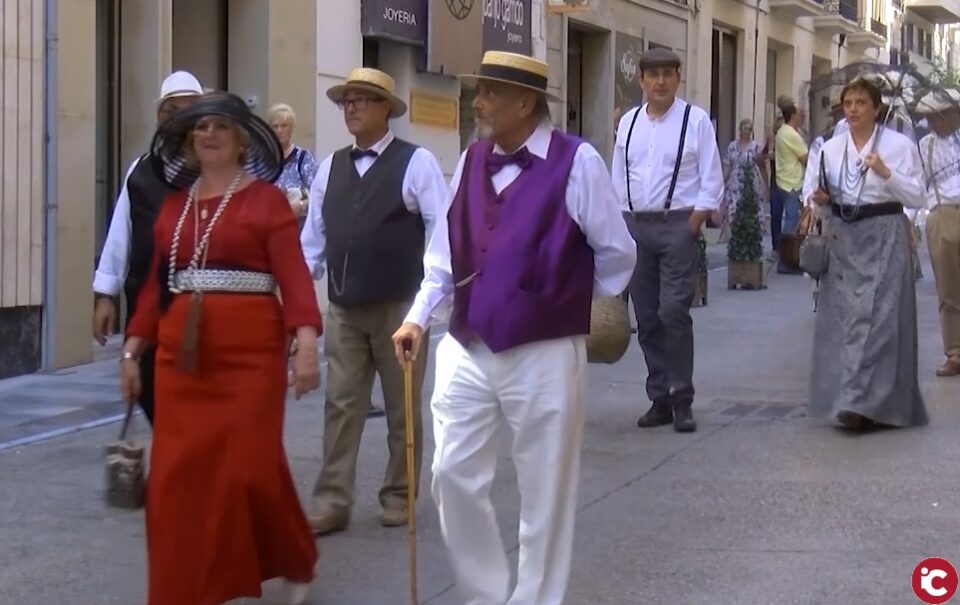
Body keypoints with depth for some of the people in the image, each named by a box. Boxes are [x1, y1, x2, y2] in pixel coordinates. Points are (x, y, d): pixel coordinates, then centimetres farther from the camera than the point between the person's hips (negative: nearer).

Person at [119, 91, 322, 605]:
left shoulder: (266, 199, -3)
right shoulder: (174, 204, 13)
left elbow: (294, 276, -11)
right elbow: (157, 282, 14)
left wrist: (306, 342, -23)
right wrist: (133, 349, 10)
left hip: (250, 351, -5)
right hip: (181, 355, 5)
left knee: (252, 469, -2)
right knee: (177, 477, 2)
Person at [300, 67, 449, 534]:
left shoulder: (416, 163, -6)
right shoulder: (331, 167, 10)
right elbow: (313, 236, 12)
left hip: (399, 307, -4)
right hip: (343, 309, 4)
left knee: (402, 407, 8)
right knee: (341, 406, 4)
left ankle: (399, 497, 20)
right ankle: (332, 503, 7)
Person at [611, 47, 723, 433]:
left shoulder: (695, 121, -1)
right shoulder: (628, 123, 12)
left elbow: (711, 180, -3)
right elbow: (618, 179, 15)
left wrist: (693, 224, -11)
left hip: (677, 224, -5)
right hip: (635, 225, 5)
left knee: (674, 312, -13)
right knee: (646, 317, 6)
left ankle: (682, 401, -5)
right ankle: (659, 399, 14)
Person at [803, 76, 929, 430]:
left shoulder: (899, 145, -1)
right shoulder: (831, 148, 12)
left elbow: (917, 198, -5)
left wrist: (886, 174, -17)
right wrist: (821, 201, -5)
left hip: (883, 238, -4)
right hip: (842, 238, 5)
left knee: (876, 314, -10)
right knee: (842, 315, 3)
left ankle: (863, 402, -14)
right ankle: (846, 398, 12)